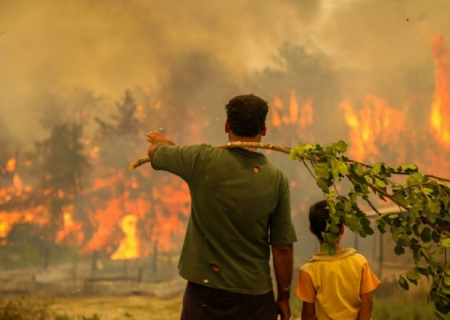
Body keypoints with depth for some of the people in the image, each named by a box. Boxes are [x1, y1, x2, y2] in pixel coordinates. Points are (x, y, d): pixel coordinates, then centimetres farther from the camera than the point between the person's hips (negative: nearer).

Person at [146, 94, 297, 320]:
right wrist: (284, 297, 9)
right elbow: (282, 247, -4)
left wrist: (163, 141, 36)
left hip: (204, 291, 0)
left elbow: (155, 150, 11)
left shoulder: (203, 160, -9)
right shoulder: (276, 180, -7)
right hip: (254, 295, 0)